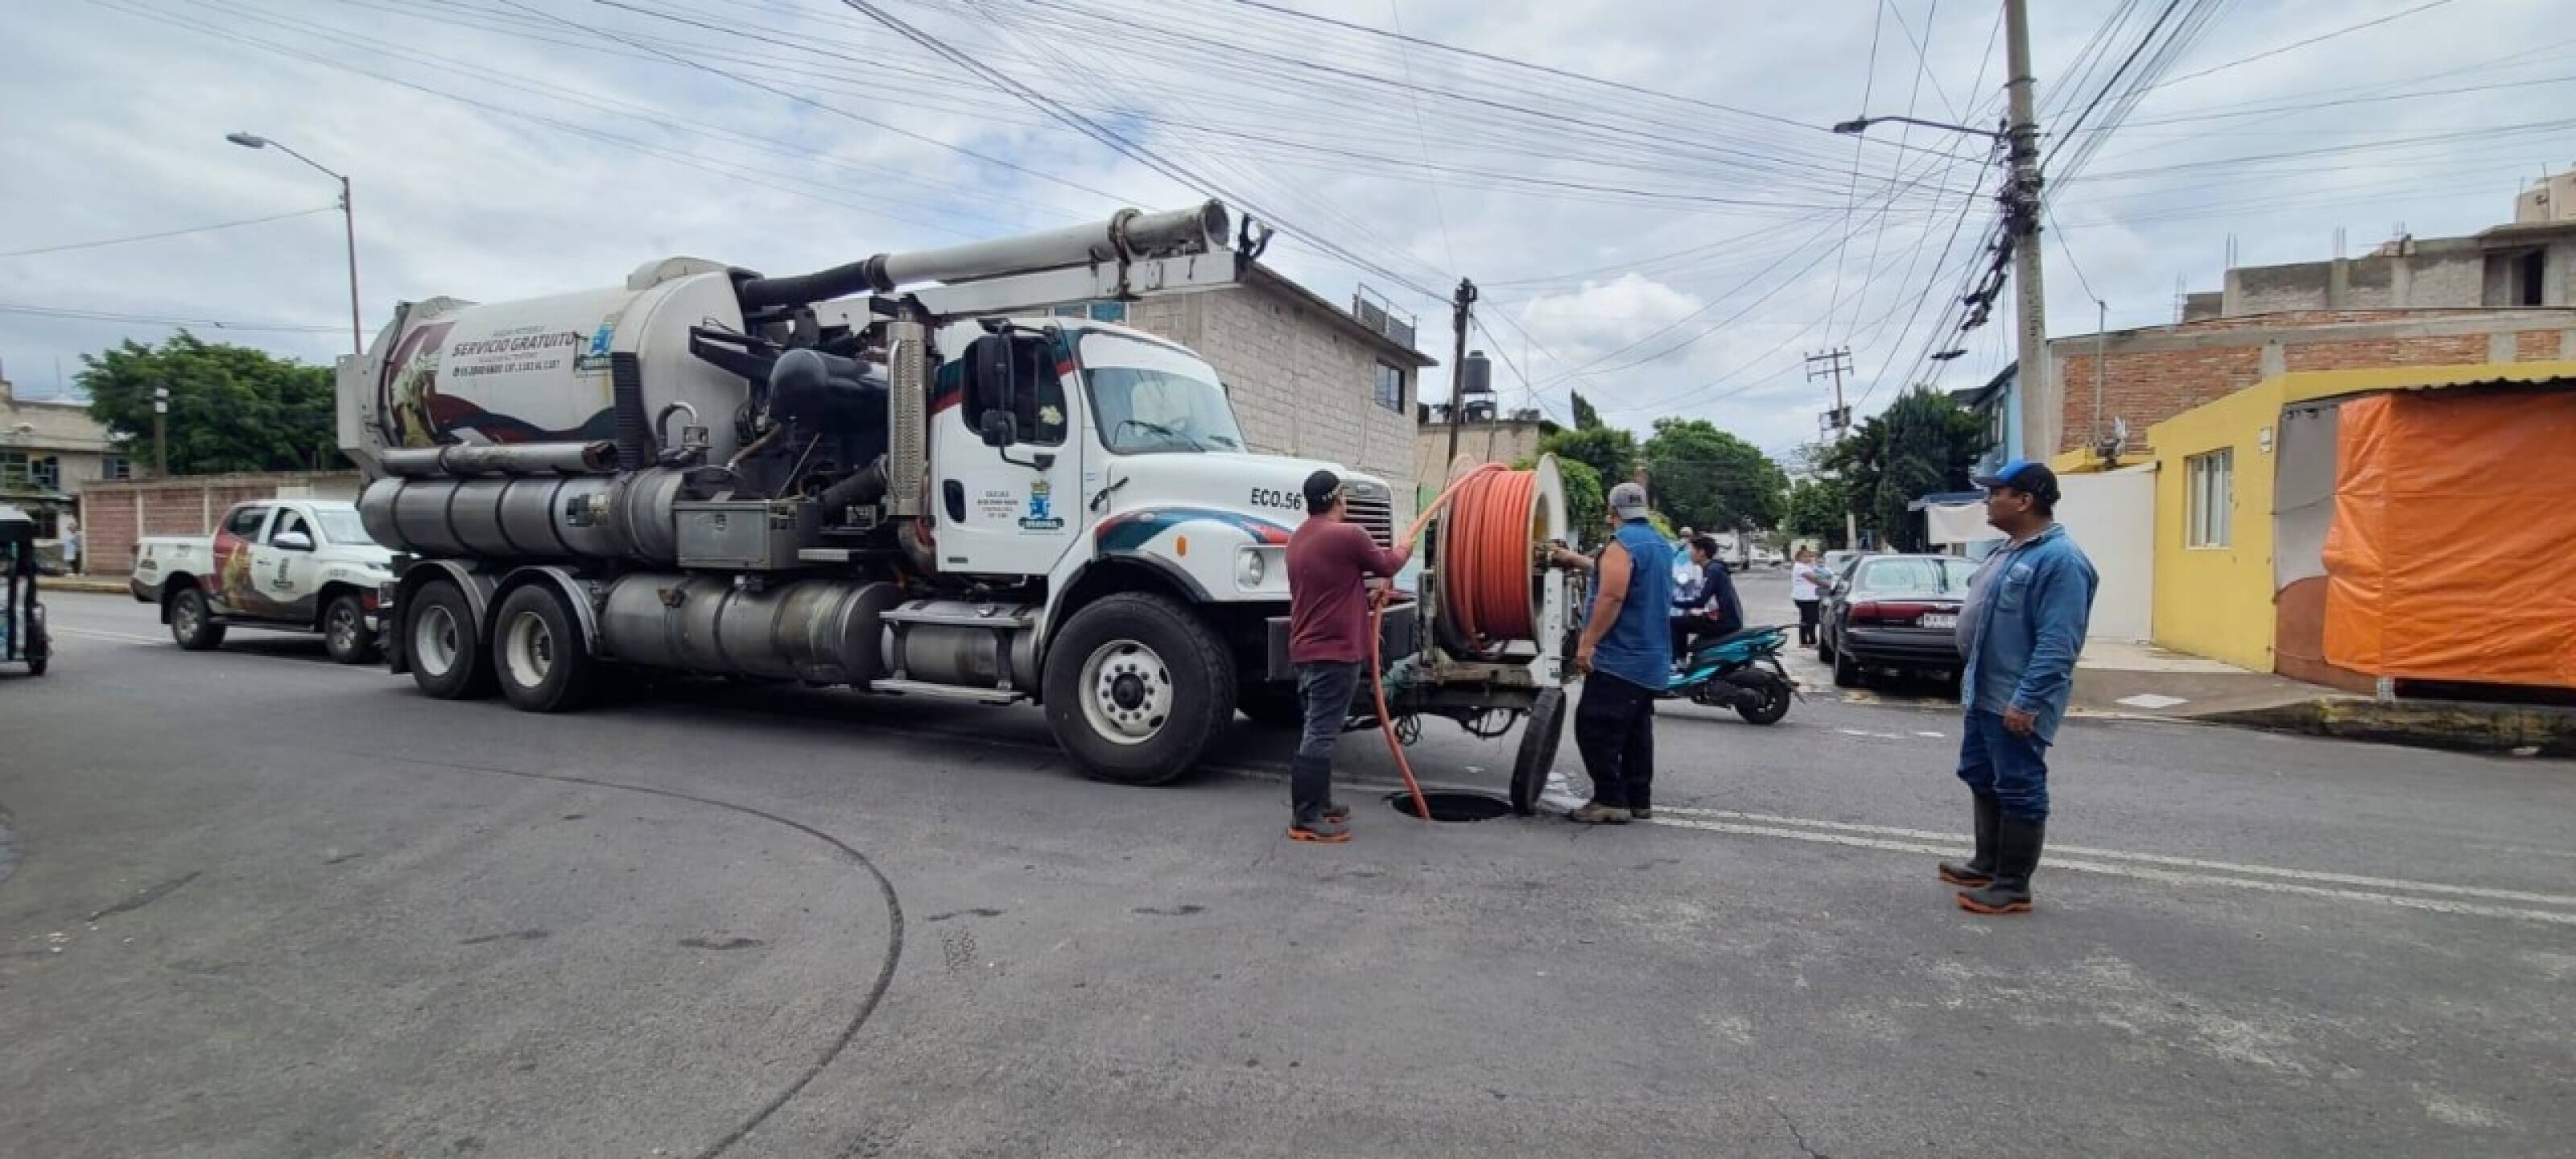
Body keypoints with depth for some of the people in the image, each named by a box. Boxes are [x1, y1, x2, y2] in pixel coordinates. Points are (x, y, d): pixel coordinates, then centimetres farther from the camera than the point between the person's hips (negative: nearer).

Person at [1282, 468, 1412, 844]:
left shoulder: (1298, 539, 13)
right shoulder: (1348, 535, -15)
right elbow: (1386, 563, 1)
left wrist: (1367, 594, 31)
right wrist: (1404, 550, 21)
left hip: (1306, 650, 10)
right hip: (1334, 652, -9)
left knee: (1317, 731, 18)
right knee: (1320, 736, -7)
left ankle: (1318, 803, 27)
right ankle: (1305, 819, -5)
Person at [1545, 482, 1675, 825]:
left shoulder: (1622, 543, -14)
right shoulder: (1660, 544, 17)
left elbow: (1611, 596, -24)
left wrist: (1587, 642, -23)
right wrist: (1574, 559, 37)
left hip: (1619, 659, -10)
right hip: (1651, 659, 10)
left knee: (1594, 730, -7)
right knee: (1636, 730, 14)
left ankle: (1611, 801, -7)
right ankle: (1639, 799, 19)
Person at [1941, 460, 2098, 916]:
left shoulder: (2060, 559, -19)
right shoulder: (2010, 550, 13)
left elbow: (2057, 644, -24)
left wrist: (2026, 701, -26)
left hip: (2016, 702, -10)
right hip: (1985, 693, 10)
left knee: (2019, 790, 0)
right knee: (1981, 779, 19)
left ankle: (2013, 886, 9)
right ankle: (1987, 865, 32)